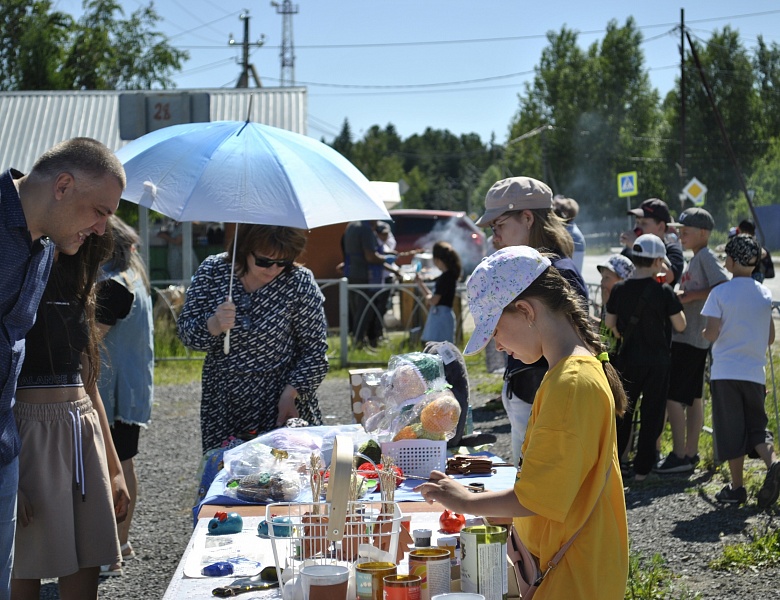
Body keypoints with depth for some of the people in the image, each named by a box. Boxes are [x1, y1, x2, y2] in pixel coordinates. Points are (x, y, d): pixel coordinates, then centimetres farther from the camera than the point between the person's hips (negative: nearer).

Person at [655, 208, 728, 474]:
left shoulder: (707, 257, -12)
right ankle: (690, 453, 18)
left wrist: (689, 295, -20)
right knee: (693, 397, 12)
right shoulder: (695, 260, 18)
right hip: (688, 336, 10)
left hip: (691, 337, -10)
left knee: (672, 395, -9)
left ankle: (679, 456, -5)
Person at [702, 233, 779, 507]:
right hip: (755, 372, 3)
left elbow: (711, 334, -12)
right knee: (756, 426, 11)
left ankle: (737, 488, 9)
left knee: (731, 431, 4)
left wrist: (704, 331, 10)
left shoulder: (720, 293, -8)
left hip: (726, 371, -3)